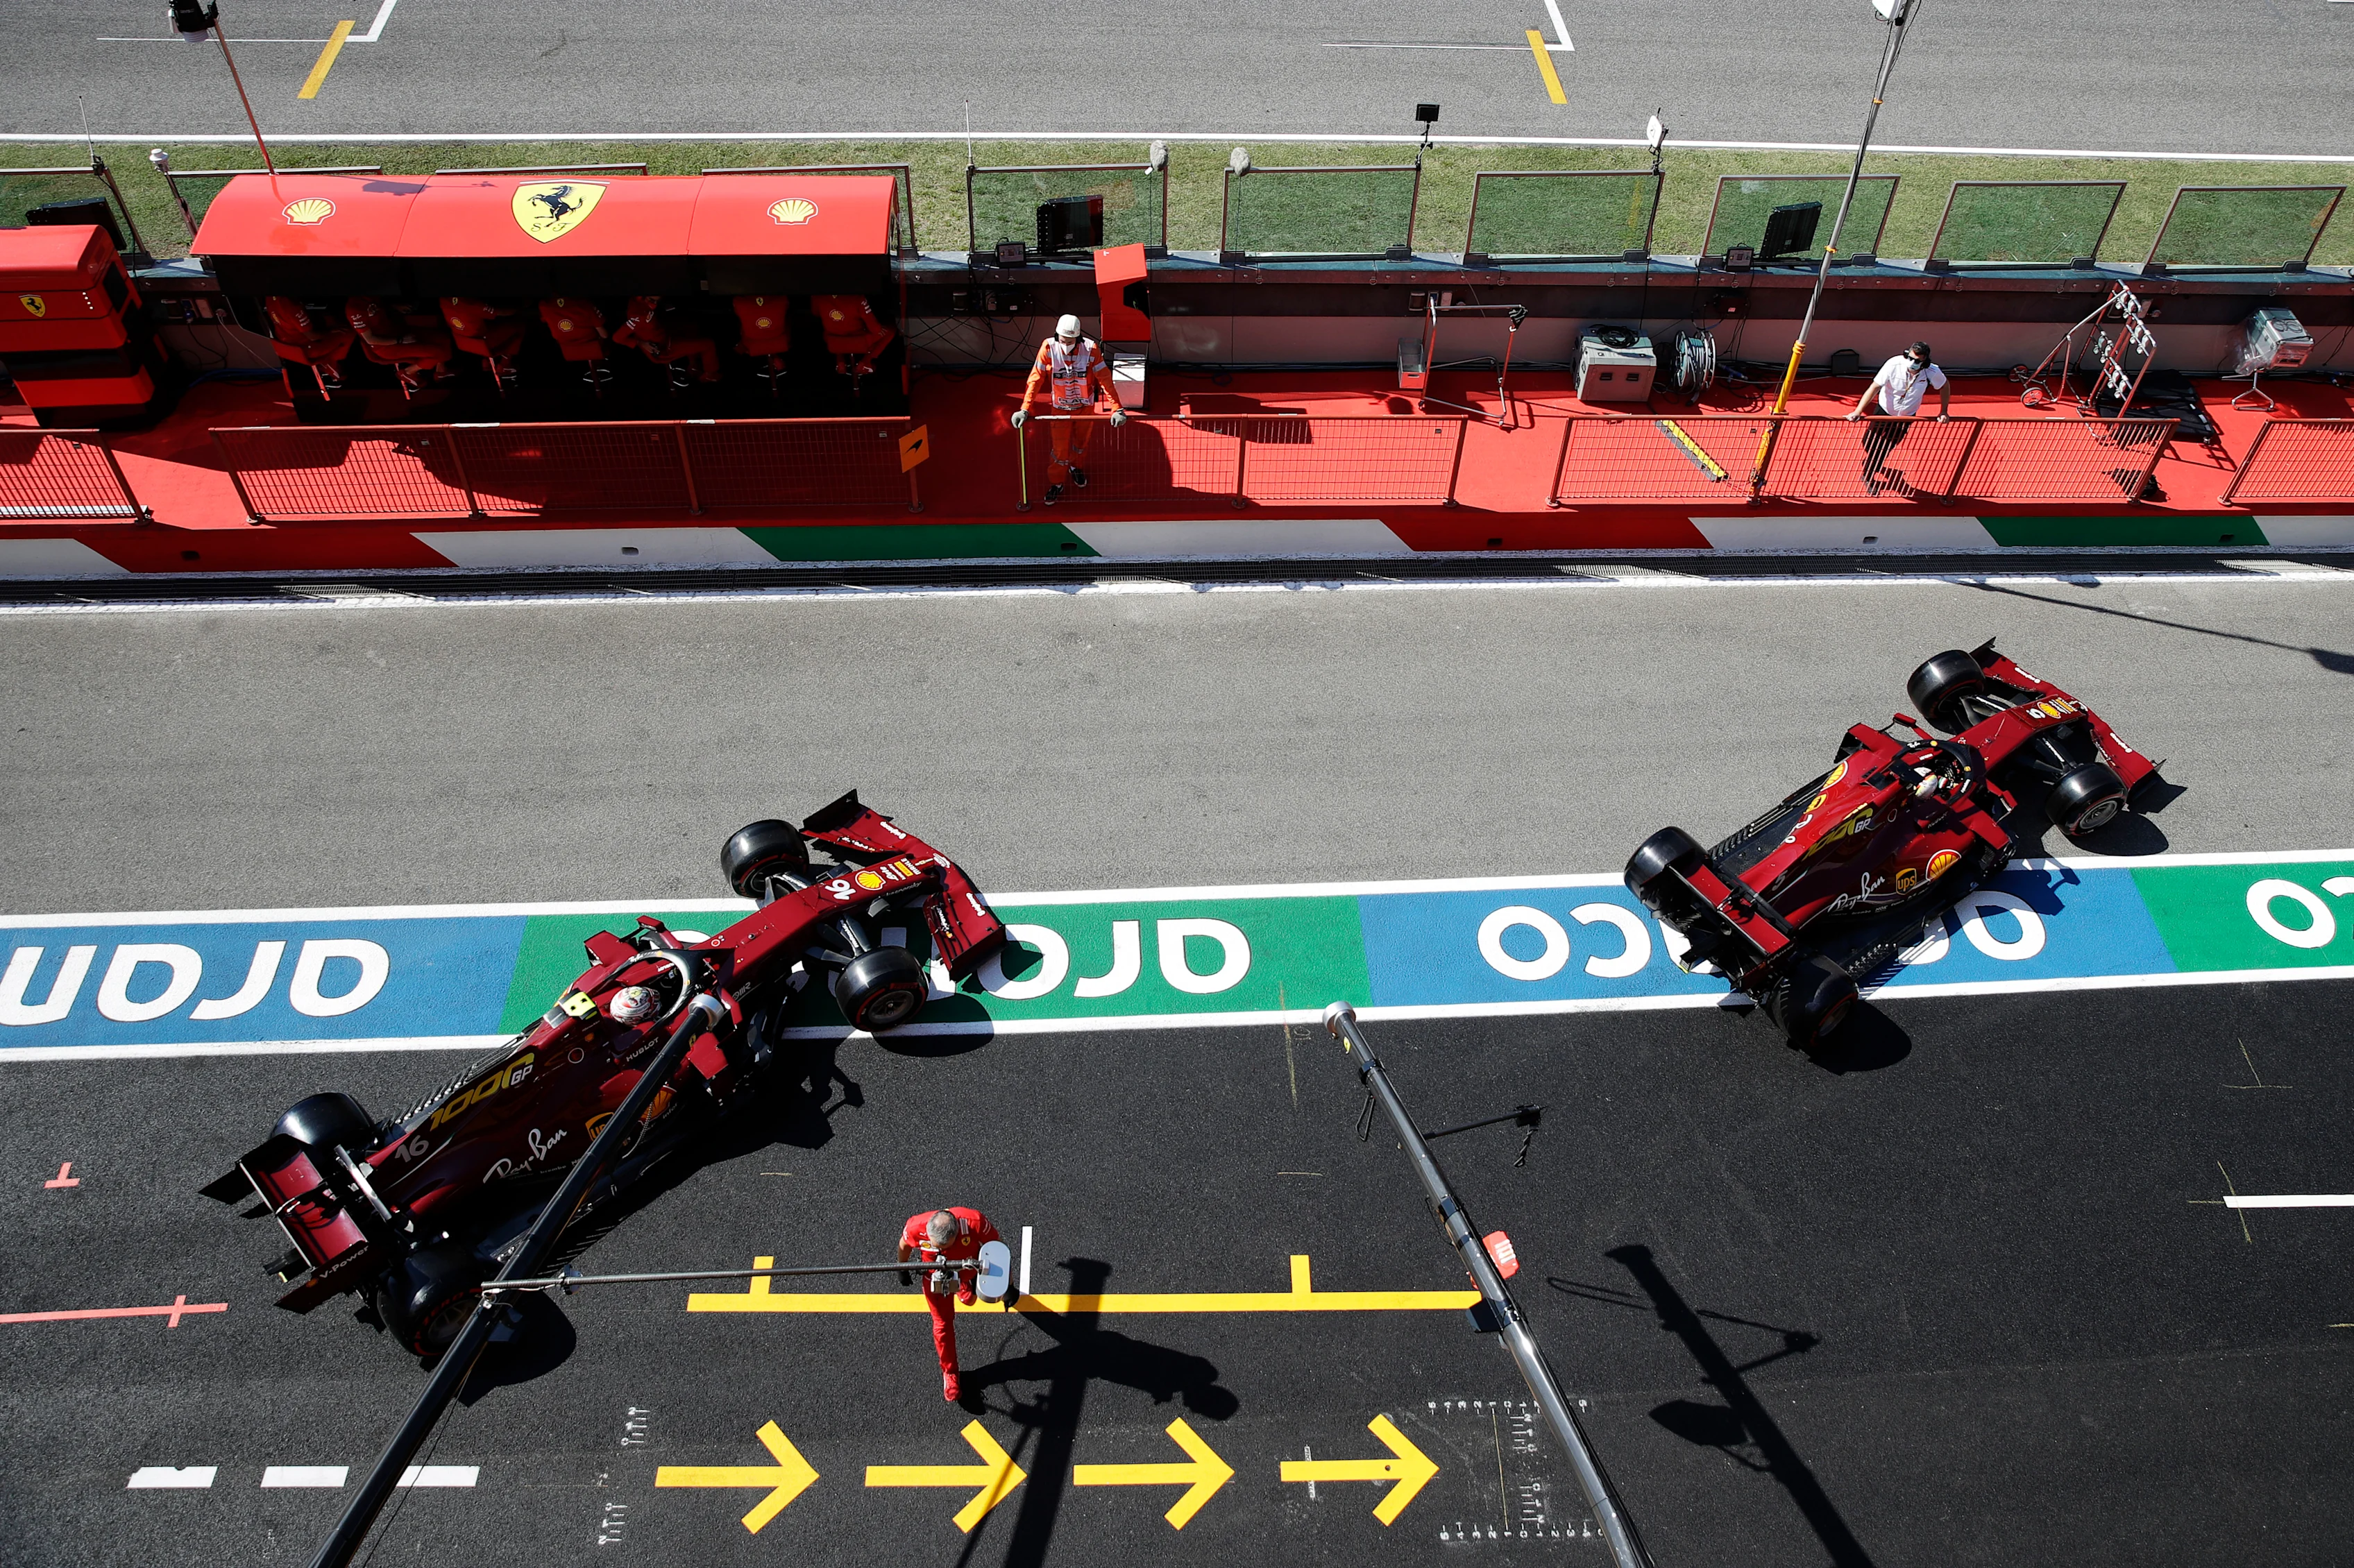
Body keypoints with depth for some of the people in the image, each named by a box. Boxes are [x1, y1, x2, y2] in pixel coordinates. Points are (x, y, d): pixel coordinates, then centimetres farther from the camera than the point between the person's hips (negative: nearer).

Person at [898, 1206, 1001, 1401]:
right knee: (942, 1322, 11)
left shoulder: (974, 1222, -43)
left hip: (967, 1271, 0)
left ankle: (965, 1290, 65)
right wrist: (902, 1270, 7)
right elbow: (904, 1246, -12)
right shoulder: (916, 1227, -38)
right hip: (935, 1275, 0)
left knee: (969, 1299, 29)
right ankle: (949, 1373, 33)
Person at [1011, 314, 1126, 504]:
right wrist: (1025, 410, -23)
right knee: (1061, 450, -1)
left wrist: (1117, 409, -25)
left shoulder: (1091, 349, -22)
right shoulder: (1048, 348, -21)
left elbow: (1105, 380, -19)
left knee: (1081, 444, 21)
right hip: (1060, 408, -1)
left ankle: (1075, 467, 52)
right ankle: (1056, 483, 24)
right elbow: (1035, 379, -18)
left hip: (1085, 406, 1)